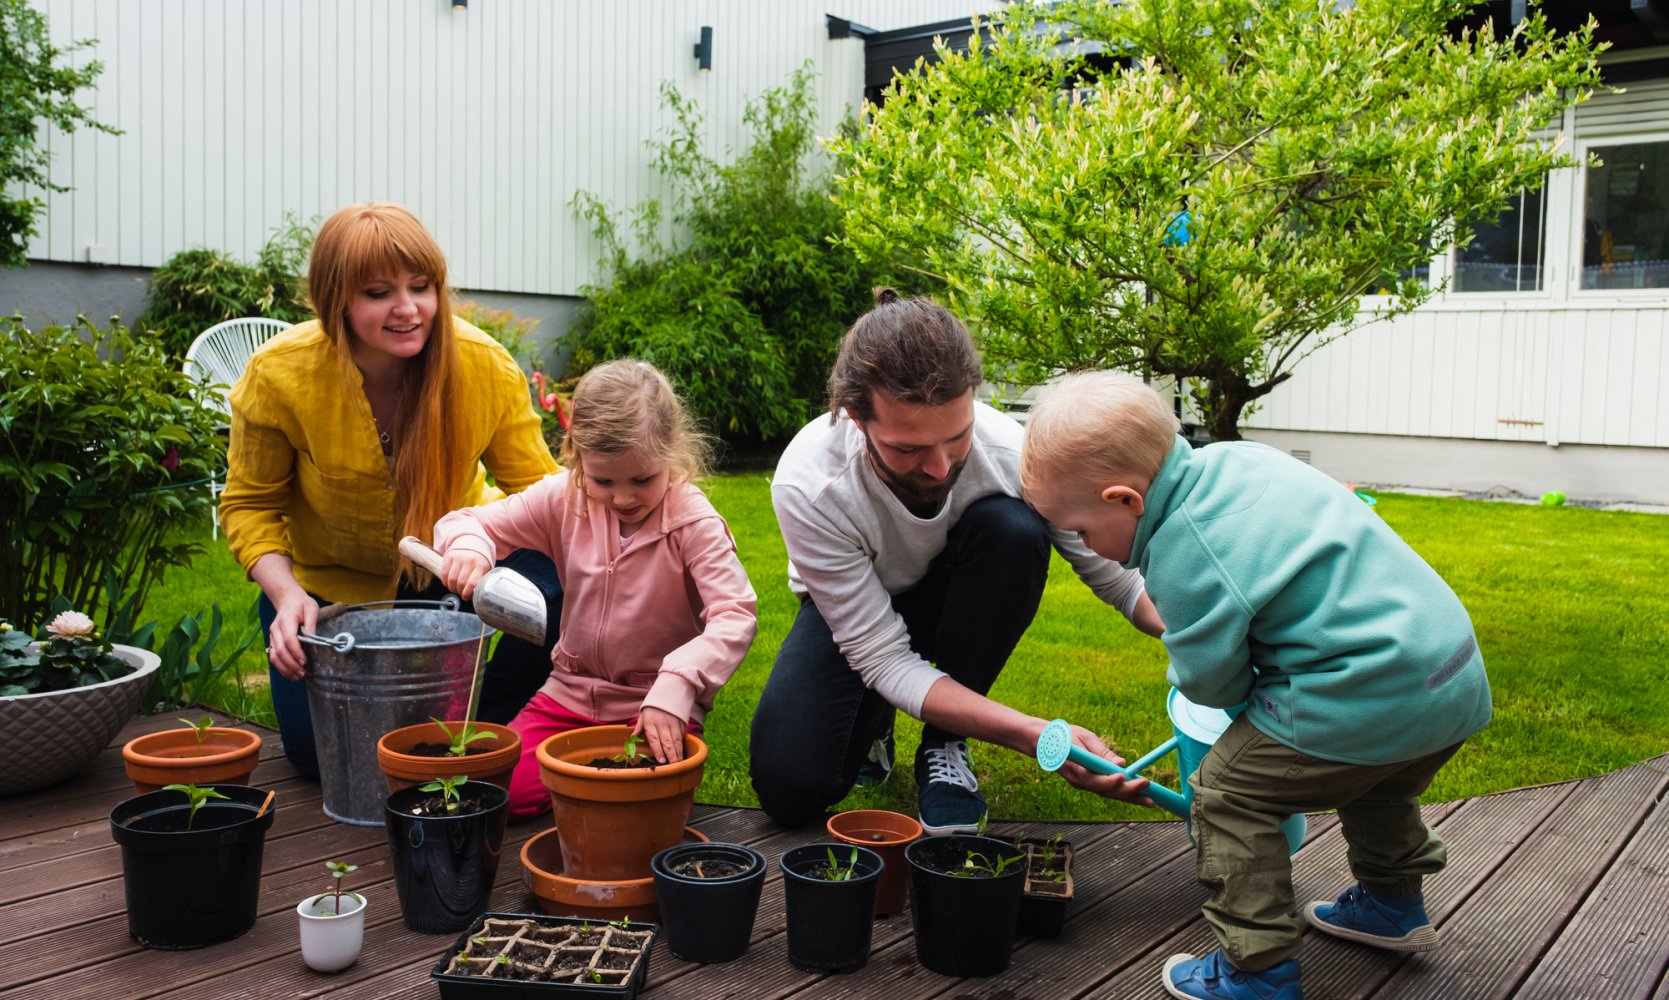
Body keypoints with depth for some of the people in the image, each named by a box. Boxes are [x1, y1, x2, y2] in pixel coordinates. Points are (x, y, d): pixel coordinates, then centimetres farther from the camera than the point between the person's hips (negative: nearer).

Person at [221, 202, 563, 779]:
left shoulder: (487, 367, -23)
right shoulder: (278, 375, -23)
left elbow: (538, 489, -15)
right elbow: (249, 504, -9)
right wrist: (286, 594, -27)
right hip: (328, 580, 0)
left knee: (554, 589, -29)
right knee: (320, 749, -6)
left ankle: (490, 725, 1)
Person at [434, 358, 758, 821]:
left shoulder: (694, 522, -18)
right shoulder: (564, 500, -6)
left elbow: (736, 616, -27)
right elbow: (469, 520, 1)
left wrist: (675, 687, -42)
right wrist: (466, 546, -26)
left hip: (657, 705, -4)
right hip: (572, 692, 4)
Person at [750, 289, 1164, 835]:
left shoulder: (1011, 453, -33)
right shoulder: (807, 487, -36)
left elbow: (1116, 575, -16)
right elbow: (885, 661, -32)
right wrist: (1039, 737, -43)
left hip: (962, 599, 2)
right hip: (852, 611, -1)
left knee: (1012, 529, -33)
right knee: (788, 787, -24)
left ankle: (944, 747, -13)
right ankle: (873, 719, 13)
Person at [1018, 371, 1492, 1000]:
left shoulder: (1185, 560, -20)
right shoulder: (1235, 456, 5)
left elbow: (1211, 683, -5)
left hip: (1372, 700, -10)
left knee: (1228, 791, 0)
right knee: (1374, 780, 35)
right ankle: (1393, 903, 54)